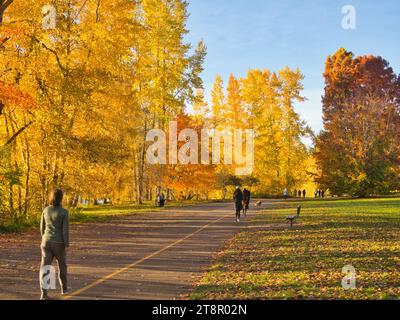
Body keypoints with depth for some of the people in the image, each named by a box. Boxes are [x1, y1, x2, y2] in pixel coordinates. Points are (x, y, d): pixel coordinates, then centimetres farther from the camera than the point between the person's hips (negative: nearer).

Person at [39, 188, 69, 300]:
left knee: (45, 267, 0)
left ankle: (44, 293, -11)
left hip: (47, 242, 2)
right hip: (58, 243, -2)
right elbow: (65, 230, -14)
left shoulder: (45, 210, 0)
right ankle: (64, 288, 33)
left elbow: (42, 227, 8)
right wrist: (67, 246, -8)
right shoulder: (64, 212, -13)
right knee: (62, 264, 20)